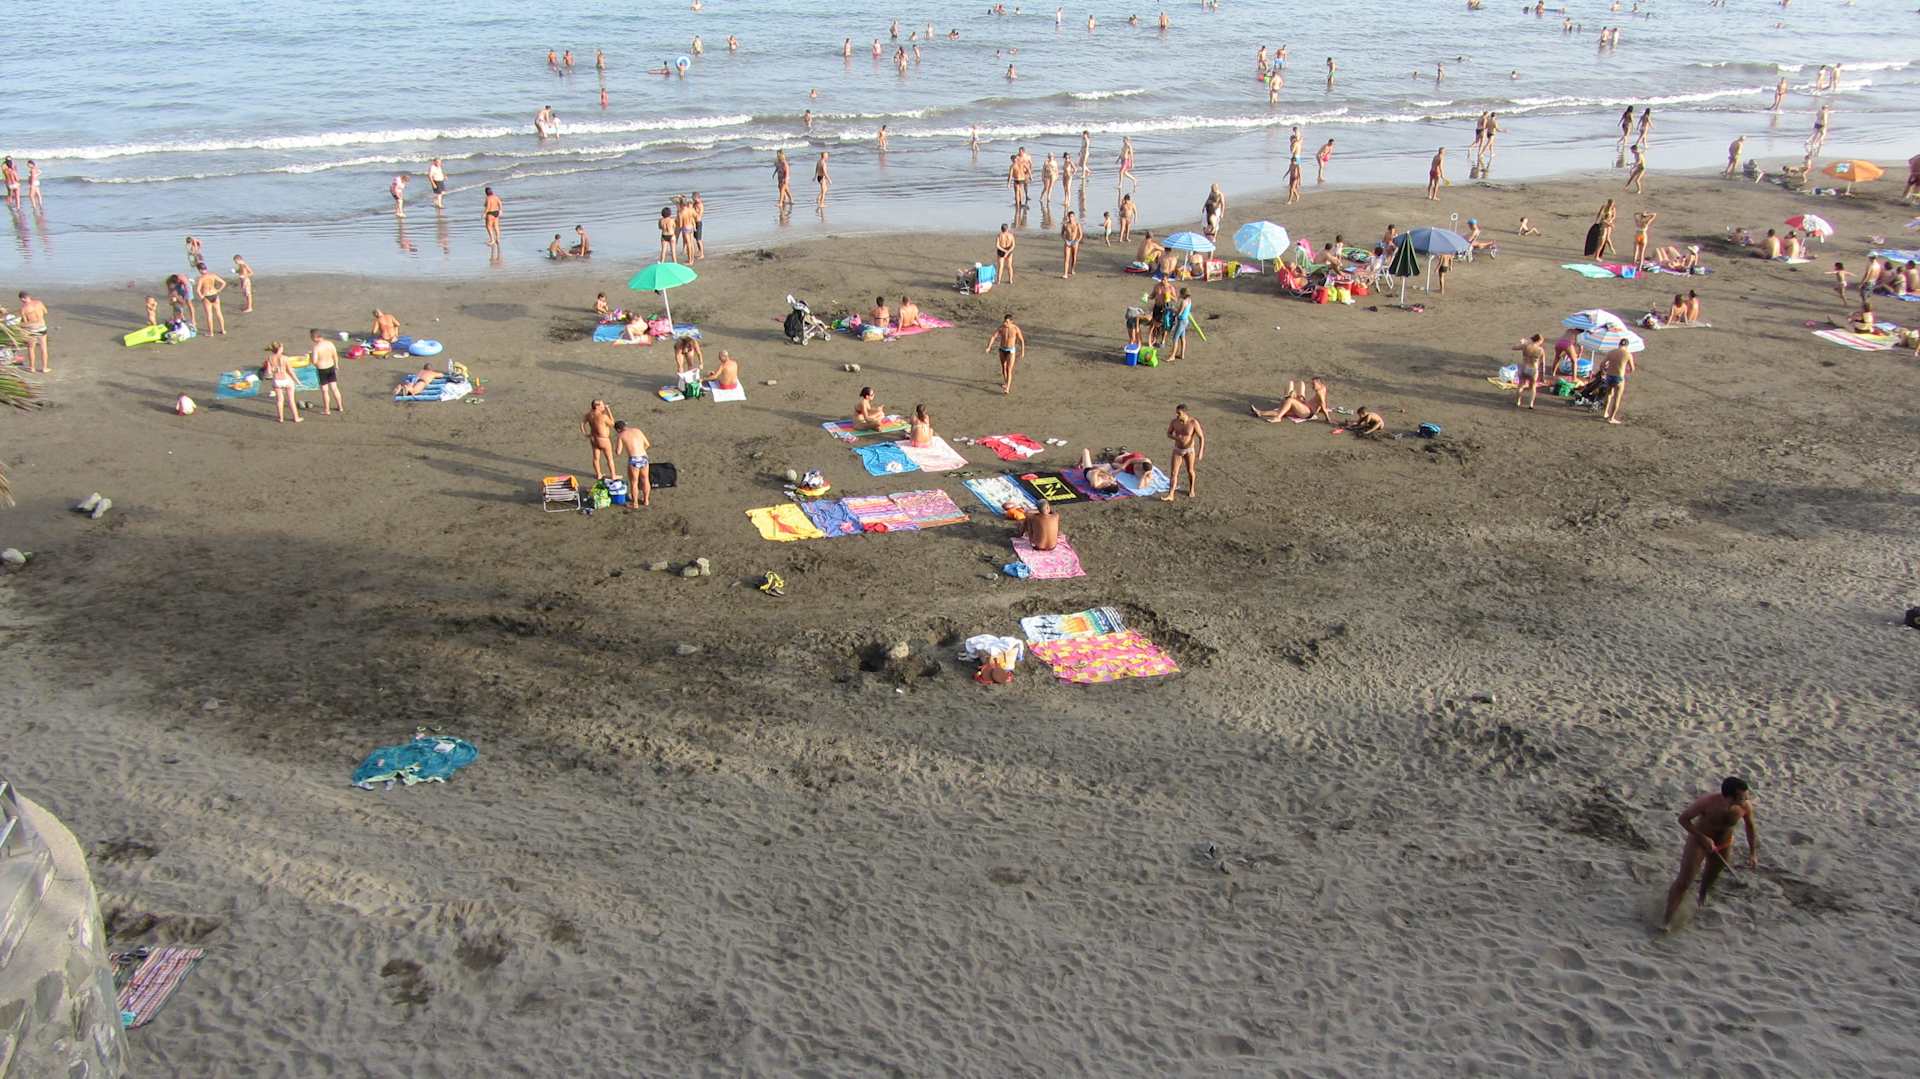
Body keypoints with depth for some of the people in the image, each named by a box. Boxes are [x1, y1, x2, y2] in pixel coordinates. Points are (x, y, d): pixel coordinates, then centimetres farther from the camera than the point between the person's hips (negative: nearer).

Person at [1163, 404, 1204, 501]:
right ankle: (1170, 495, -5)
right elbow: (1168, 434, 0)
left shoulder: (1194, 422, -24)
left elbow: (1201, 437, -19)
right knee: (1173, 472, -4)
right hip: (1177, 450, 2)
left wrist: (1201, 452, -27)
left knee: (1190, 471, 15)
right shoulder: (1174, 421, -13)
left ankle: (1191, 489, 41)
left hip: (1189, 450, -2)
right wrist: (1176, 437, -22)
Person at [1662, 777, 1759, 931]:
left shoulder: (1746, 806, -24)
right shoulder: (1707, 802, -35)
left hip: (1722, 843, 3)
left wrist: (1752, 853, 3)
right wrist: (1703, 838, -26)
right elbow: (1683, 819, -21)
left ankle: (1702, 894, 62)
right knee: (1683, 882, -6)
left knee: (1712, 876, 26)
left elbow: (1750, 827, -2)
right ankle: (1667, 920, 7)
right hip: (1699, 838, -3)